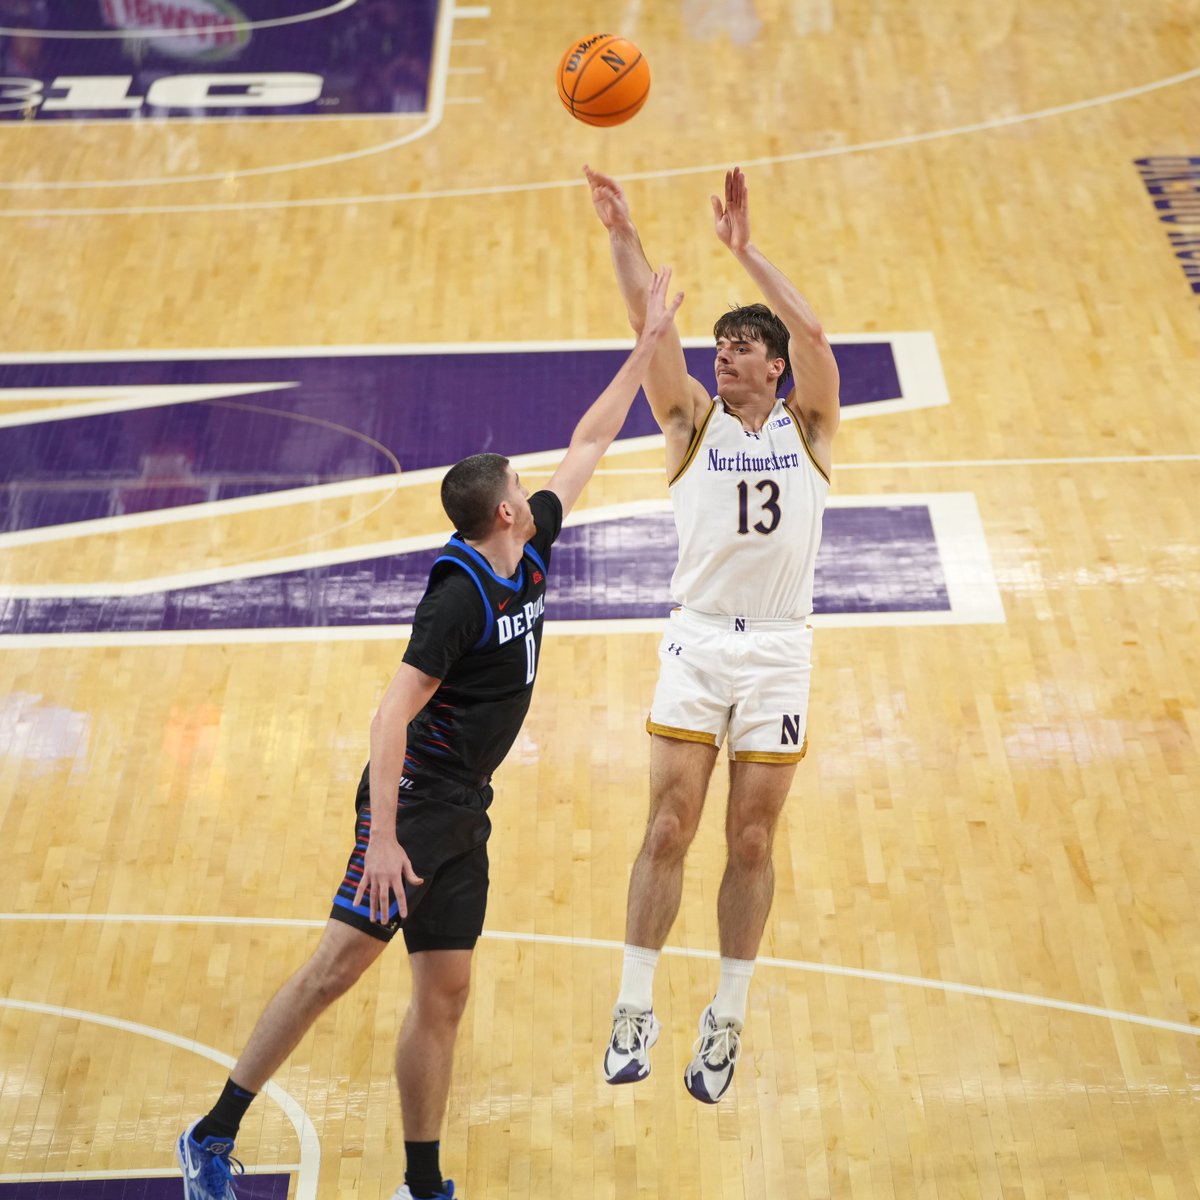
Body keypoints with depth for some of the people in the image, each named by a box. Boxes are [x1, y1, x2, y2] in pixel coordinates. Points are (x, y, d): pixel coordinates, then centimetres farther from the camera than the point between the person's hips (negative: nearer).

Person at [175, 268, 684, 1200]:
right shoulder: (461, 596, -17)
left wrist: (648, 346, 19)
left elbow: (588, 444, 18)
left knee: (444, 992, 8)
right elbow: (393, 714, -21)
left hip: (466, 809, 8)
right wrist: (383, 837, -27)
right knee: (342, 959, -14)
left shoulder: (530, 555, 7)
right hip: (414, 799, -8)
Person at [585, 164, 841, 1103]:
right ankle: (636, 1009, 8)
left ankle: (728, 1020, 17)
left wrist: (744, 248, -19)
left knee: (751, 842, 5)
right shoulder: (694, 420, 6)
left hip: (780, 649, 0)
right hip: (698, 641, 0)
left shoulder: (807, 426, 4)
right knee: (668, 830, -3)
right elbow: (651, 327, -8)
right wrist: (623, 235, -21)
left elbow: (812, 333, -13)